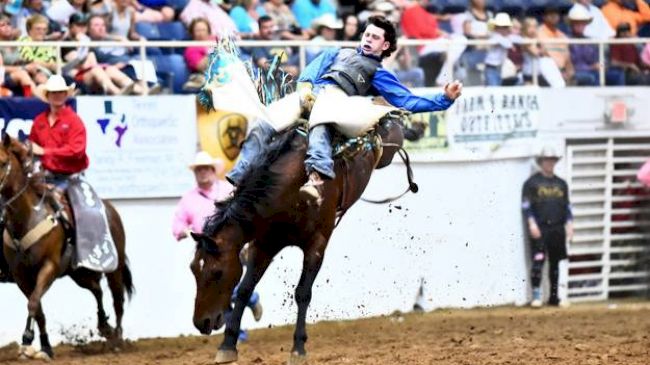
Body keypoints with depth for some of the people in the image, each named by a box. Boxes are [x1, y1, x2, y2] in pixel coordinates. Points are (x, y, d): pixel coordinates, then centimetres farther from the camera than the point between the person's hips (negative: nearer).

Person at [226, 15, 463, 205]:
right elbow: (312, 70, 27)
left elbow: (408, 102, 21)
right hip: (309, 94, 4)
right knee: (261, 128, -17)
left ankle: (317, 177, -67)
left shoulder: (379, 75, 31)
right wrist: (305, 87, 4)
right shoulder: (338, 54, 42)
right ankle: (240, 181, -20)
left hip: (335, 95, -4)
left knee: (319, 129, -41)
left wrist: (444, 99, 12)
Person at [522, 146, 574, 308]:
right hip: (539, 229, -5)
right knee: (538, 261, -12)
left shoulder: (561, 183, 16)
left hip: (558, 229, 5)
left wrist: (569, 224, 8)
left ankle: (554, 296, 13)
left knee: (556, 262, 7)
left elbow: (567, 206, 18)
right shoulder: (532, 182, 1)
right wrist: (532, 223, -12)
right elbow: (526, 205, -2)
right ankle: (536, 295, -10)